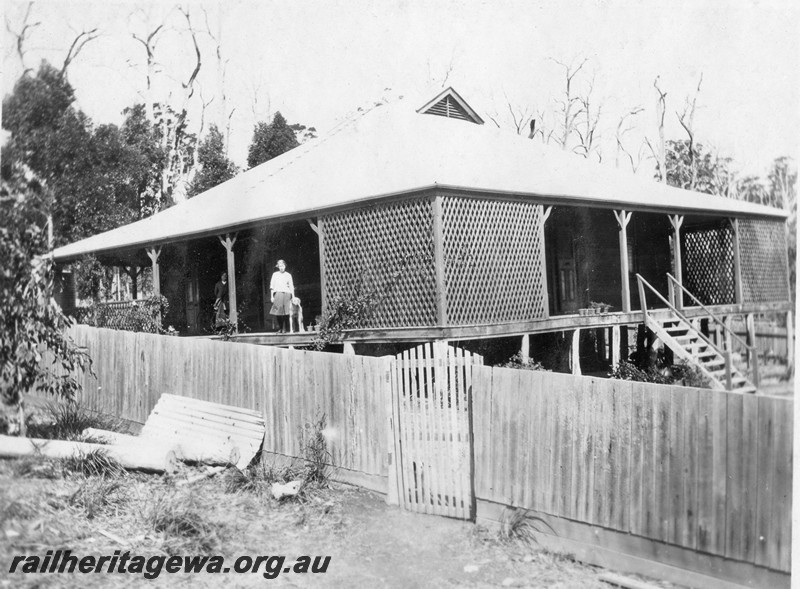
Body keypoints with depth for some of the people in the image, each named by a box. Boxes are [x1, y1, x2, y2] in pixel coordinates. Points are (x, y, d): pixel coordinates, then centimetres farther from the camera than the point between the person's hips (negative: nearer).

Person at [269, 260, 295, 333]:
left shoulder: (288, 275, 12)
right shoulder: (275, 274, 12)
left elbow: (291, 286, 12)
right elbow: (272, 286, 11)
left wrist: (293, 296, 5)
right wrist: (271, 296, 4)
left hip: (286, 294, 0)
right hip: (278, 294, 0)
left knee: (286, 312, -8)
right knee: (278, 311, -8)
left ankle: (285, 329, -3)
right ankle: (280, 328, 2)